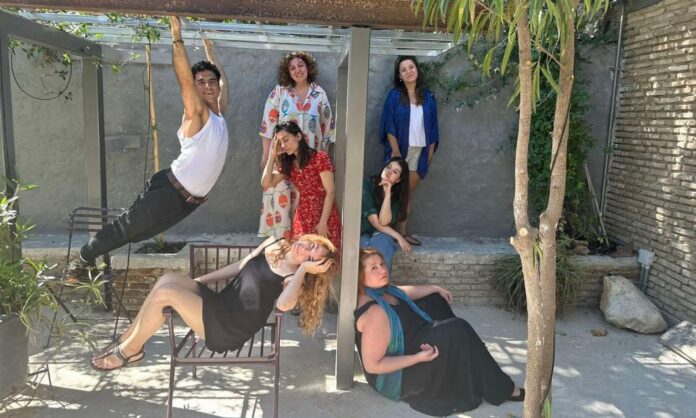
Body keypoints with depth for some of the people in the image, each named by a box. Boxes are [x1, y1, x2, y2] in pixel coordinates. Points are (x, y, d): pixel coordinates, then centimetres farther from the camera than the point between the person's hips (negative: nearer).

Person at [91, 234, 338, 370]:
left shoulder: (294, 279, -11)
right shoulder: (274, 245, 10)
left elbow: (284, 305, -34)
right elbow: (240, 267, 19)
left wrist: (303, 269, -28)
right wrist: (199, 281, 20)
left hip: (228, 330, -8)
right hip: (219, 303, 8)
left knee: (165, 293, -19)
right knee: (168, 279, -10)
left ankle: (130, 351, 3)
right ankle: (127, 340, 3)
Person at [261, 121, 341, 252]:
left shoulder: (320, 157, -7)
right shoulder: (288, 164, 12)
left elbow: (330, 191, -11)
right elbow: (266, 183, 5)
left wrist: (323, 222, -16)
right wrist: (272, 155, 2)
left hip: (325, 216, -5)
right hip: (303, 218, 5)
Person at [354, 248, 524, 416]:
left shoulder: (379, 291, -6)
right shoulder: (374, 312, -34)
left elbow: (403, 293, 16)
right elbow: (372, 365, -31)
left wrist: (437, 289, 18)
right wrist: (418, 357, -32)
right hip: (397, 378, -10)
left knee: (434, 300, 17)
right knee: (458, 330, -16)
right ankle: (501, 389, 0)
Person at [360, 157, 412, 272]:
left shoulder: (397, 196, -1)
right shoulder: (368, 185, -9)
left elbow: (383, 222, -20)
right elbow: (375, 222, -15)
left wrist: (388, 193, -21)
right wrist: (398, 237, -16)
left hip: (382, 236, 2)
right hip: (363, 234, -2)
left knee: (381, 242, -34)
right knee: (370, 247, -35)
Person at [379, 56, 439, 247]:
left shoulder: (428, 97, 9)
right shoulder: (394, 95, -1)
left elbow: (432, 126, 10)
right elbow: (389, 126, -6)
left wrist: (431, 151, 3)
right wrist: (395, 152, -14)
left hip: (420, 151, 3)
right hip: (400, 149, -3)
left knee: (409, 193, 7)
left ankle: (402, 231, 13)